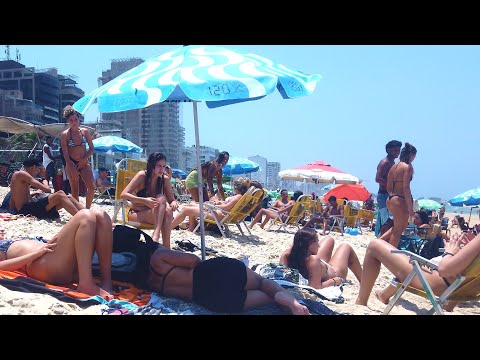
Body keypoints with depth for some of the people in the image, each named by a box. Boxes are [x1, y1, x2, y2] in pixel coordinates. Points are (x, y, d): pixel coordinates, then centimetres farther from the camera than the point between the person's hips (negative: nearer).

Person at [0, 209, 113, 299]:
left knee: (101, 216, -10)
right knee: (85, 216, -23)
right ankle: (87, 284, -34)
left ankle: (106, 281, -18)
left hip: (71, 263, 7)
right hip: (45, 265, -7)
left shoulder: (13, 243, 42)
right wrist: (37, 253, -12)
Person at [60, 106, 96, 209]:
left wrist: (84, 159, -7)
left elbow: (91, 148, 8)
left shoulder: (85, 132, 4)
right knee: (75, 191, 1)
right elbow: (65, 154, -7)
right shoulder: (65, 134, -3)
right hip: (71, 164, -2)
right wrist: (73, 169, -15)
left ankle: (87, 209, 3)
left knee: (92, 187, -13)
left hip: (84, 163, 2)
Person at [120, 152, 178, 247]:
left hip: (155, 215, 3)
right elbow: (123, 195, -21)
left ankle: (166, 247, -35)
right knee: (161, 198, -28)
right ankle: (156, 234, -41)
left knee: (168, 210, -31)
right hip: (136, 214, -3)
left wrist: (174, 203, -22)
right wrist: (144, 200, -36)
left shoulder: (165, 179, -3)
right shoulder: (142, 175, -14)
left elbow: (172, 200, 4)